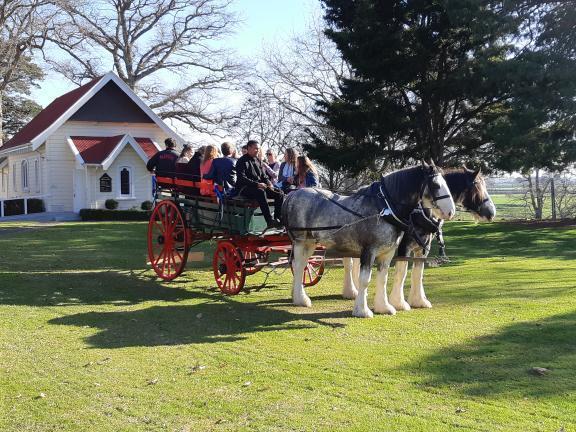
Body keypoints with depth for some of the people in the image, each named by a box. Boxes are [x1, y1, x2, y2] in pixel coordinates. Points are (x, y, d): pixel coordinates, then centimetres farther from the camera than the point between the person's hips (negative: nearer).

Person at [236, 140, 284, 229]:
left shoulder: (258, 160, 19)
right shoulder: (242, 161, -4)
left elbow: (264, 176, 22)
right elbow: (242, 178, -15)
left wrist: (268, 182, -2)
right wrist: (257, 184, -25)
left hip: (260, 187, 8)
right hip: (245, 189, -7)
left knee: (280, 194, -11)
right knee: (261, 192, -39)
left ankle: (278, 219, -17)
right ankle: (269, 221, -44)